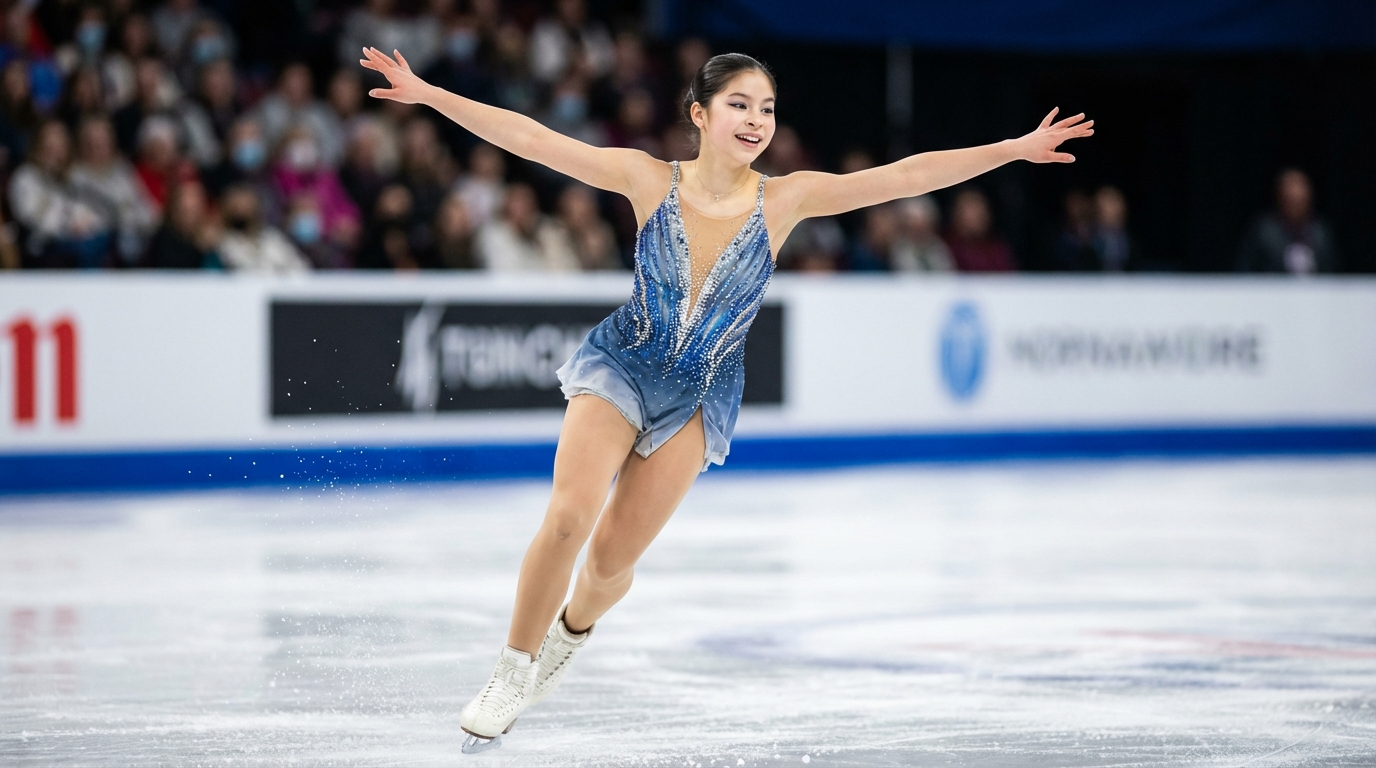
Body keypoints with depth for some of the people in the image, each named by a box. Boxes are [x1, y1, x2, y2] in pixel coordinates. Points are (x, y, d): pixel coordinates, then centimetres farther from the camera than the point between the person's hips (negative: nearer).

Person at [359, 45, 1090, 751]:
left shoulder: (785, 199, -12)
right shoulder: (650, 180, -14)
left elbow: (905, 176, -15)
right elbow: (527, 137, -15)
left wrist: (1015, 149, -19)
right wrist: (428, 94, -19)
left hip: (698, 396, 1)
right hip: (619, 367, -1)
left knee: (613, 557, 5)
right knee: (568, 518, -21)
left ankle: (571, 633, 41)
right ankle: (513, 672, 0)